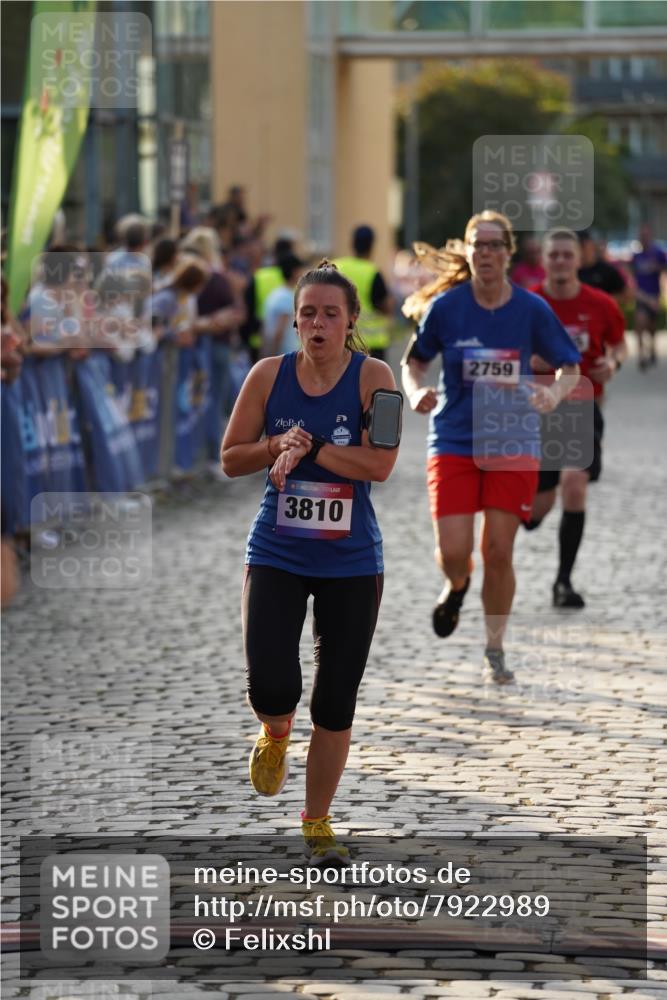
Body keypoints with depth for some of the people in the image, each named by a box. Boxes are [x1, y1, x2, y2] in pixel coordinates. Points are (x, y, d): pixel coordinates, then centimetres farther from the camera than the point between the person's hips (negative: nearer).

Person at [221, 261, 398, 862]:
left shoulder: (373, 377, -7)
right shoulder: (270, 374, -2)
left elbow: (380, 464, -18)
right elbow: (231, 459, 3)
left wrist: (309, 449, -22)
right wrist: (278, 445, -14)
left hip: (352, 563, 0)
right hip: (276, 556, 1)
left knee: (336, 703, 4)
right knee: (271, 686, -16)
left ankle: (317, 823, 22)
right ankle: (275, 736, 22)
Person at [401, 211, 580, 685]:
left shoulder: (532, 309, -5)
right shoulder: (446, 306, -6)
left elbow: (570, 366, 5)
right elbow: (414, 361, 7)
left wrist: (554, 392, -17)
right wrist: (416, 393, -14)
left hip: (513, 445, 0)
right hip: (454, 443, 0)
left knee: (498, 553, -2)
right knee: (453, 552, -9)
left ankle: (495, 651, 17)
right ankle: (457, 588, 30)